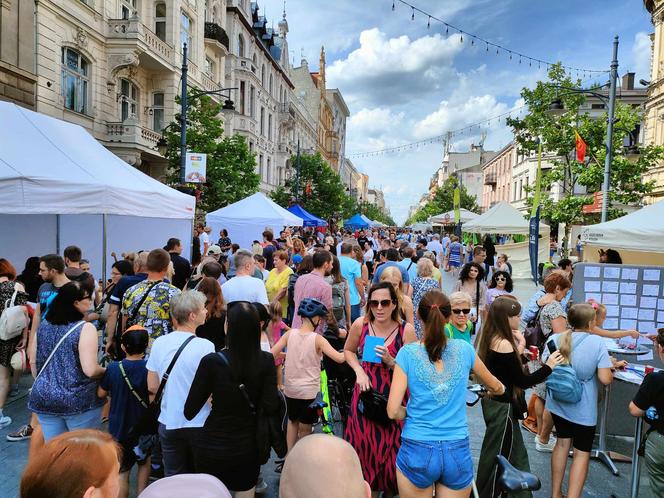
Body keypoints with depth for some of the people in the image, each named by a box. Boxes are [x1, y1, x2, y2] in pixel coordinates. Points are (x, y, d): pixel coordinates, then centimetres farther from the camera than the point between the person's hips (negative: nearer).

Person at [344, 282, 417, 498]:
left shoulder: (406, 330, -13)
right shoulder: (360, 324, -8)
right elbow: (348, 350, 11)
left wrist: (390, 361, -24)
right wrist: (359, 371, -6)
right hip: (366, 395, 2)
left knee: (390, 448, 8)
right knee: (365, 447, 10)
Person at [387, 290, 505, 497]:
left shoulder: (407, 353, -9)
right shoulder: (464, 349, -1)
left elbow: (393, 411, -10)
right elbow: (496, 387, 18)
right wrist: (499, 389, 41)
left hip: (417, 449, -1)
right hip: (458, 451, 2)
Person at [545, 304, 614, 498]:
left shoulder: (555, 339, -7)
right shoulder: (597, 342, -17)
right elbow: (605, 379, -19)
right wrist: (610, 368, 3)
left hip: (558, 402, 4)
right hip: (583, 408, -4)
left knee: (562, 442, 21)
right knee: (582, 453, 11)